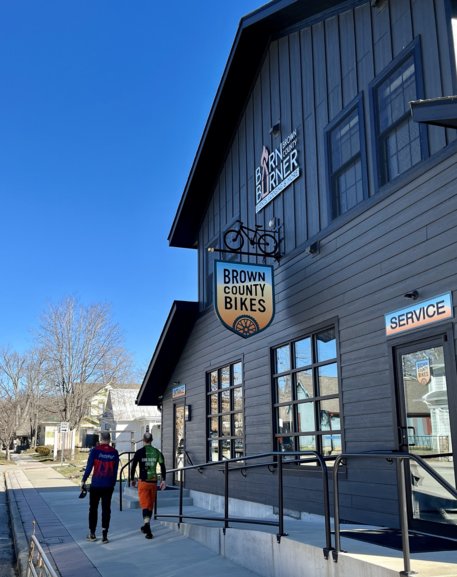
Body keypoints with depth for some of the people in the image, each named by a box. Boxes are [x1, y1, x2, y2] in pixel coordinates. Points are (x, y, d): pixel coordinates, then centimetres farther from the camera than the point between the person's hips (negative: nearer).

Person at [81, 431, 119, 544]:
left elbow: (89, 467, -9)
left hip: (96, 484, -2)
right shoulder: (114, 452, 1)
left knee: (93, 508, 12)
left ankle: (92, 533, 18)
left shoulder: (95, 450, -8)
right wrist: (113, 483, 13)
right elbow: (115, 470, 4)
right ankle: (104, 535, 4)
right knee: (106, 509, 6)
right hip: (109, 485, 2)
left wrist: (83, 480, 0)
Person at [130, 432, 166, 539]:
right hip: (153, 482, 3)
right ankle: (146, 526, 30)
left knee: (145, 505, -5)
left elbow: (133, 467, -4)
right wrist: (163, 480, 4)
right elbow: (162, 467, 0)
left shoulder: (139, 452, -5)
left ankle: (147, 526, -24)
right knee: (150, 505, 17)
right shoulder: (157, 452, 3)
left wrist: (132, 479, 9)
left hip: (143, 482, -3)